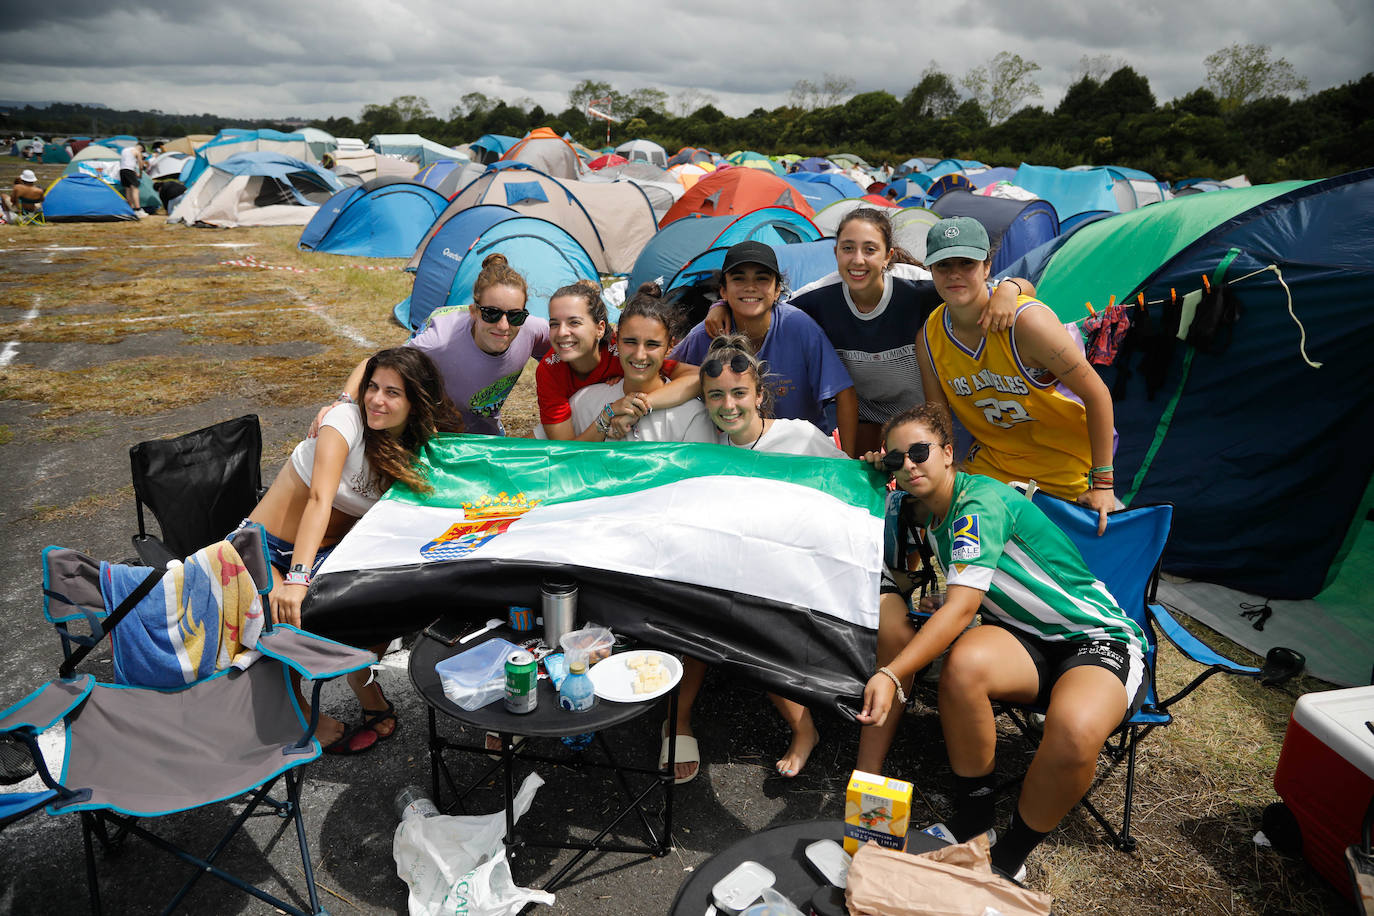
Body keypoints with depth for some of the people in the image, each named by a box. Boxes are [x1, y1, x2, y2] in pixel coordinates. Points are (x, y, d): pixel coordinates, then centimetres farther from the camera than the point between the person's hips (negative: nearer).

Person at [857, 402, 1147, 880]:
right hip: (1027, 641, 6)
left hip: (1101, 640, -6)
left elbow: (961, 608, -27)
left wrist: (891, 675, -36)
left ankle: (1010, 856, -11)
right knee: (964, 663, -31)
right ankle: (972, 819, -10)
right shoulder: (929, 514, 7)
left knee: (1074, 731, -39)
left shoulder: (982, 501, -19)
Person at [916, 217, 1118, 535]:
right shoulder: (929, 339, -11)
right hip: (990, 466, 4)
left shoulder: (1027, 321, -27)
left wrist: (1102, 482, -20)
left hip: (1067, 467, -3)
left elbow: (1097, 395, -22)